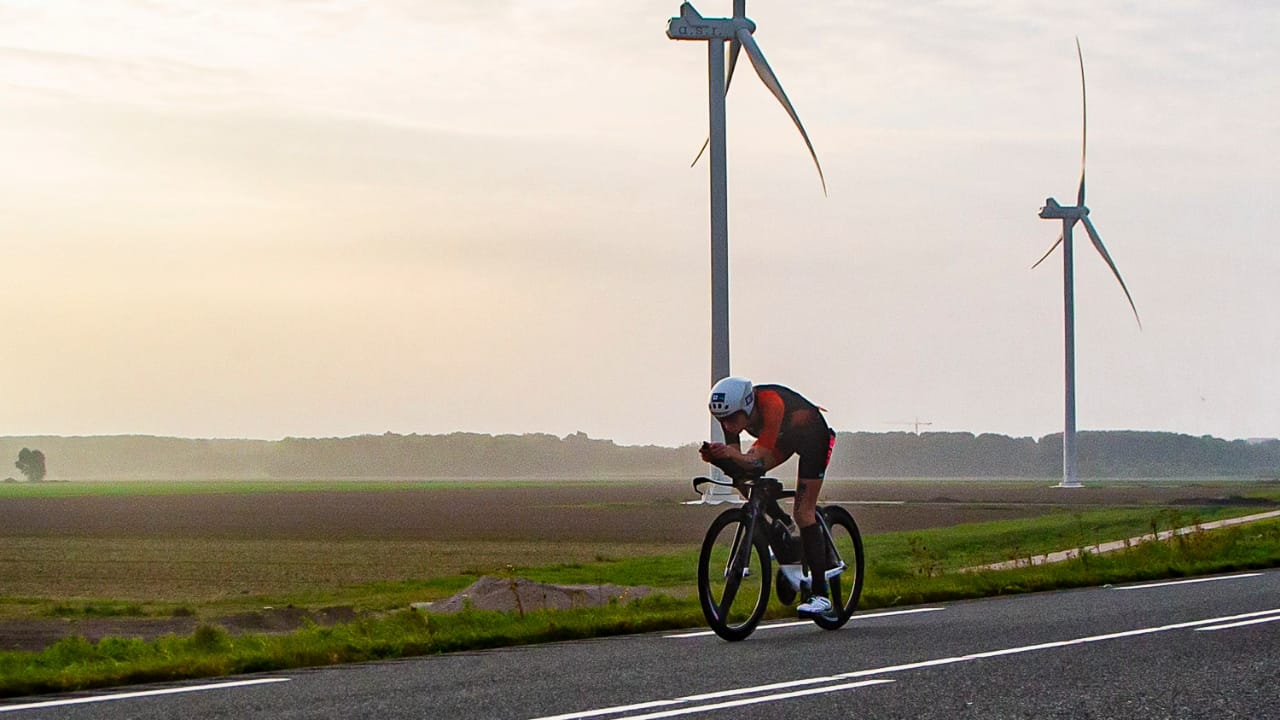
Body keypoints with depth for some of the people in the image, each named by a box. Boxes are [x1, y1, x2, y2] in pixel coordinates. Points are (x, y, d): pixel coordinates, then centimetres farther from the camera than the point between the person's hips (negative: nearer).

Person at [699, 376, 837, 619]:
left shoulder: (771, 403, -40)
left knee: (803, 513, -16)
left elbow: (759, 462, -43)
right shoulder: (733, 410, -22)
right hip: (785, 437, 7)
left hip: (814, 435, -7)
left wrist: (732, 454, -62)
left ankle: (821, 595, -16)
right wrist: (716, 457, -41)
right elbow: (738, 464, -20)